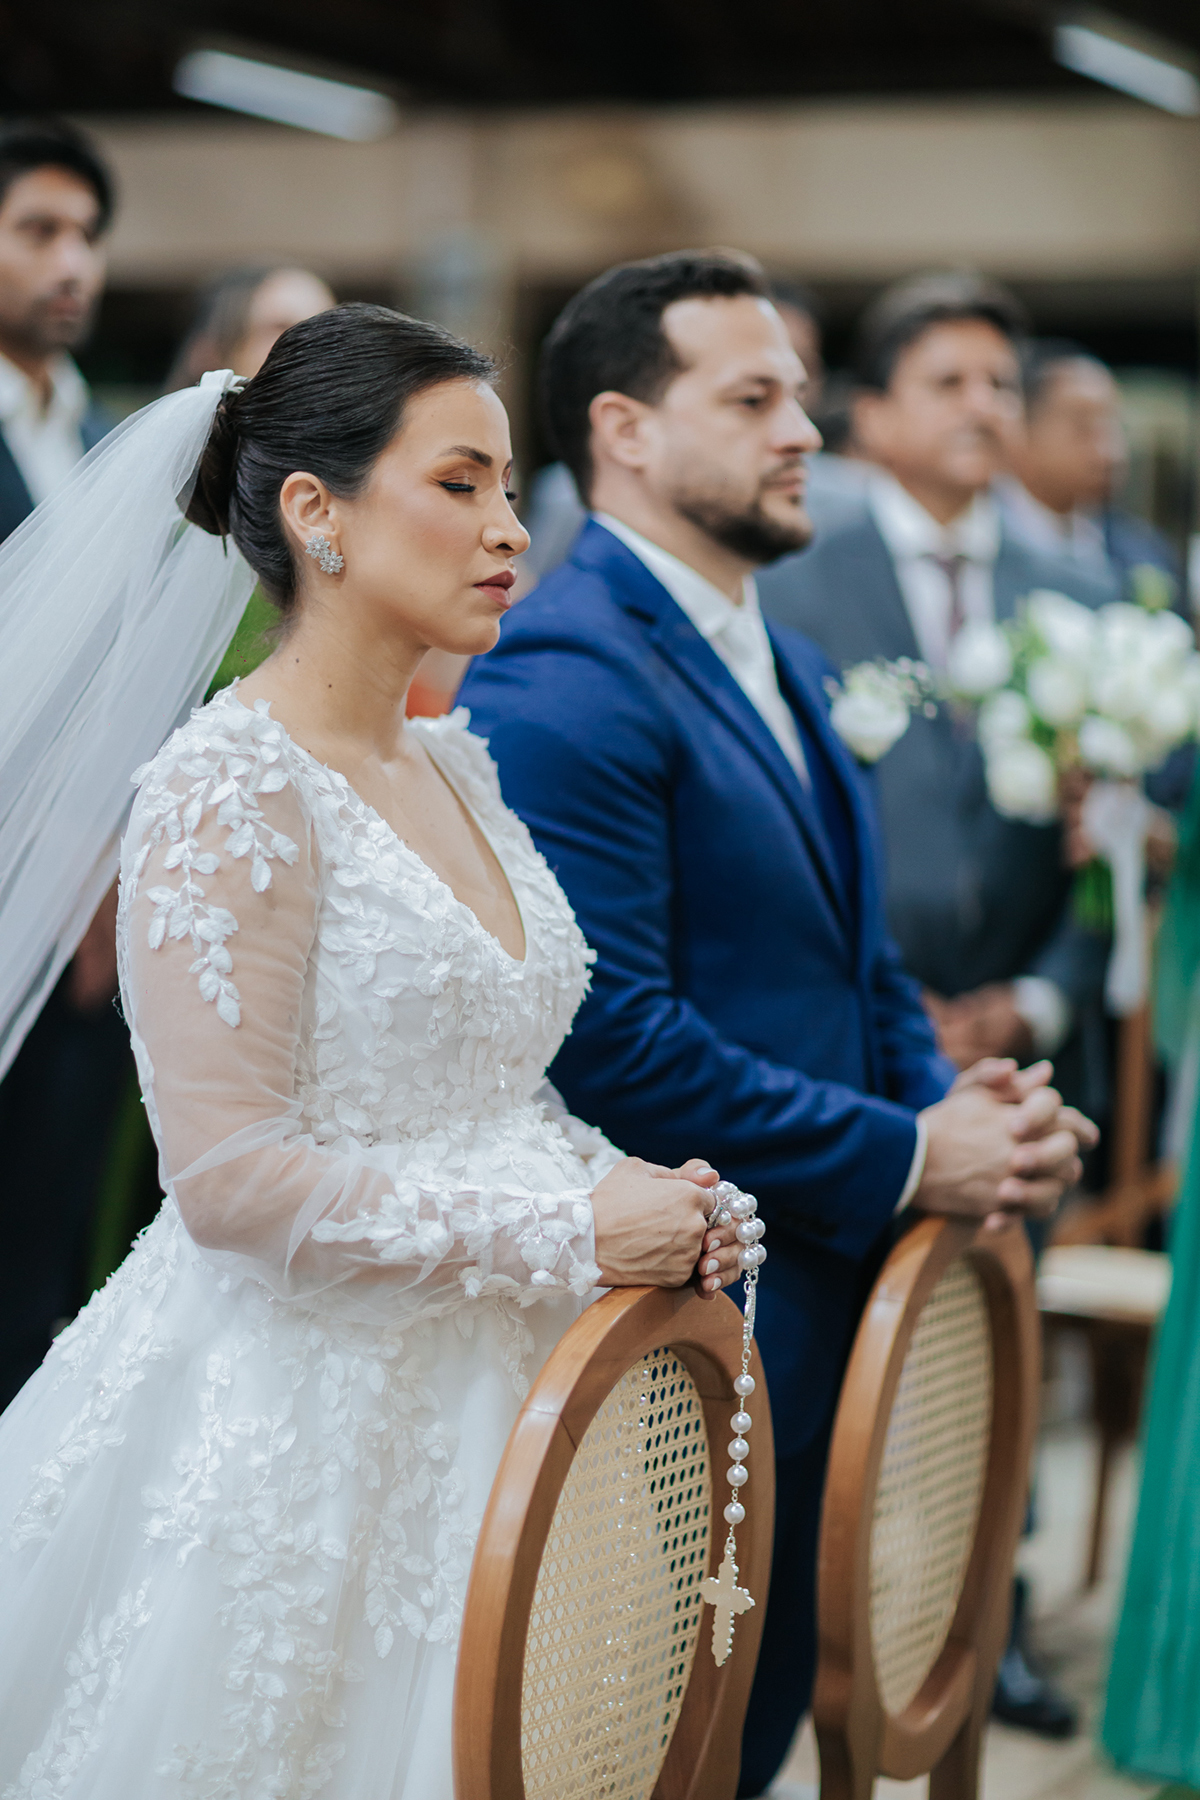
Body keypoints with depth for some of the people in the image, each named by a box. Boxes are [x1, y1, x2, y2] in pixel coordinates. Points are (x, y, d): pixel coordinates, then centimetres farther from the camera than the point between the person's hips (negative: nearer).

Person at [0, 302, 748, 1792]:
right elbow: (231, 1177, -21)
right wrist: (566, 1236, -18)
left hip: (474, 1410, 8)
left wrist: (637, 1202, 0)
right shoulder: (229, 793, -15)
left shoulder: (454, 771, 10)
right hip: (295, 1425, -8)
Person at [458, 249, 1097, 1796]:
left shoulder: (783, 665, 15)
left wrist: (955, 1106, 0)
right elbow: (611, 1040, -24)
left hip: (820, 1301, 9)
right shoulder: (563, 680, -17)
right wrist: (902, 1160, -17)